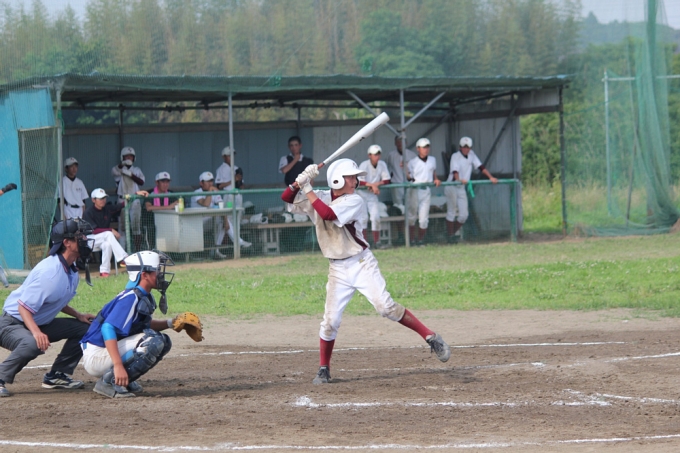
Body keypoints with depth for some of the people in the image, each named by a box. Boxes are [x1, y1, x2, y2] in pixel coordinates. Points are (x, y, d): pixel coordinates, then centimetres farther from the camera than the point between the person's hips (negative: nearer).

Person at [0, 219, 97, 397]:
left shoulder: (71, 270, 3)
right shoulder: (50, 272, -27)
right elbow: (24, 307, -28)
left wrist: (77, 315, 4)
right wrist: (36, 333, -43)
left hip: (40, 324, 10)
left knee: (85, 328, 5)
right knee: (33, 344, -40)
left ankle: (56, 375, 11)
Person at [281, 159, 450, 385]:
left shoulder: (354, 201, -11)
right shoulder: (319, 198, 2)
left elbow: (328, 214, -25)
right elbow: (286, 198, -3)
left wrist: (308, 190, -18)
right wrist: (301, 181, -19)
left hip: (362, 264, -3)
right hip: (338, 270, 3)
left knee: (386, 307, -15)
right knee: (330, 320, -2)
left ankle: (431, 337, -8)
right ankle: (324, 369, 11)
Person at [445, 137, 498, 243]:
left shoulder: (471, 154, 6)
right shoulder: (456, 156, -10)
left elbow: (480, 166, 7)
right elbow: (455, 170, -26)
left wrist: (490, 177, -4)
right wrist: (459, 180, -45)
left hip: (462, 188, 6)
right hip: (452, 187, -6)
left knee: (464, 215, -1)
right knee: (452, 212, -6)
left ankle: (452, 234, 15)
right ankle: (450, 236, 2)